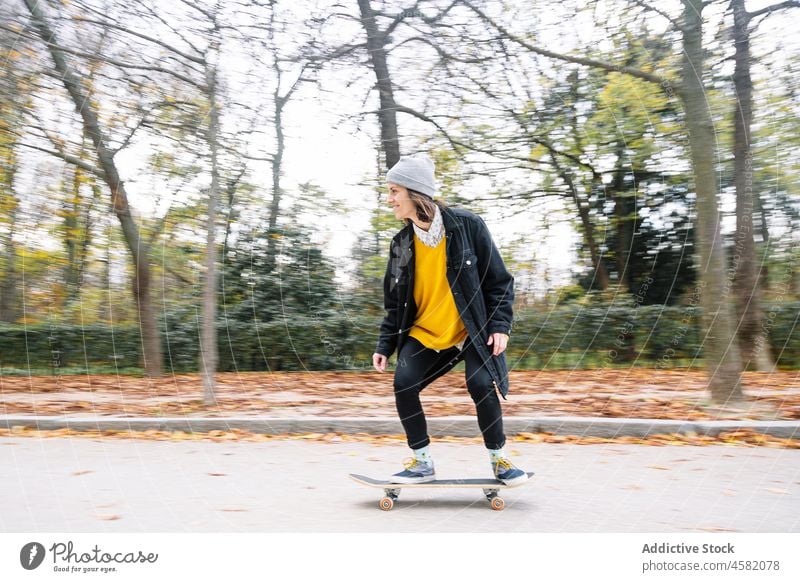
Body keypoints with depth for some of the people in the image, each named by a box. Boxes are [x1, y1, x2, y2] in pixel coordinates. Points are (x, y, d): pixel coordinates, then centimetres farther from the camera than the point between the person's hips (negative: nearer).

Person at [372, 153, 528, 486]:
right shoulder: (401, 243, 0)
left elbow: (498, 280, -5)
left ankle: (499, 458, 4)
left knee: (481, 385, -22)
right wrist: (385, 345, 4)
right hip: (424, 333, 4)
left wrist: (499, 325, -12)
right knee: (403, 382, -17)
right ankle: (422, 462, 1)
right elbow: (395, 302, 8)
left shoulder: (467, 225, -11)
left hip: (470, 331, -3)